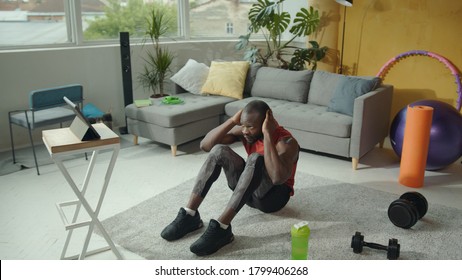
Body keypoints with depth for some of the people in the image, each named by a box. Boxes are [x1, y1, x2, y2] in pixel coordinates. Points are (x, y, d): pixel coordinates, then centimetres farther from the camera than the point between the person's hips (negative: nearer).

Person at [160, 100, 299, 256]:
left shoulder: (286, 142, -25)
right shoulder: (244, 131, -8)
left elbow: (278, 178, -44)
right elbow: (205, 145, -13)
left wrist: (267, 134, -40)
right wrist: (232, 121, -24)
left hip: (273, 196, -5)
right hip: (248, 192, 6)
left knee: (256, 159, -37)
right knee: (219, 150, -19)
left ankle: (221, 227, -39)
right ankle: (189, 215, -22)